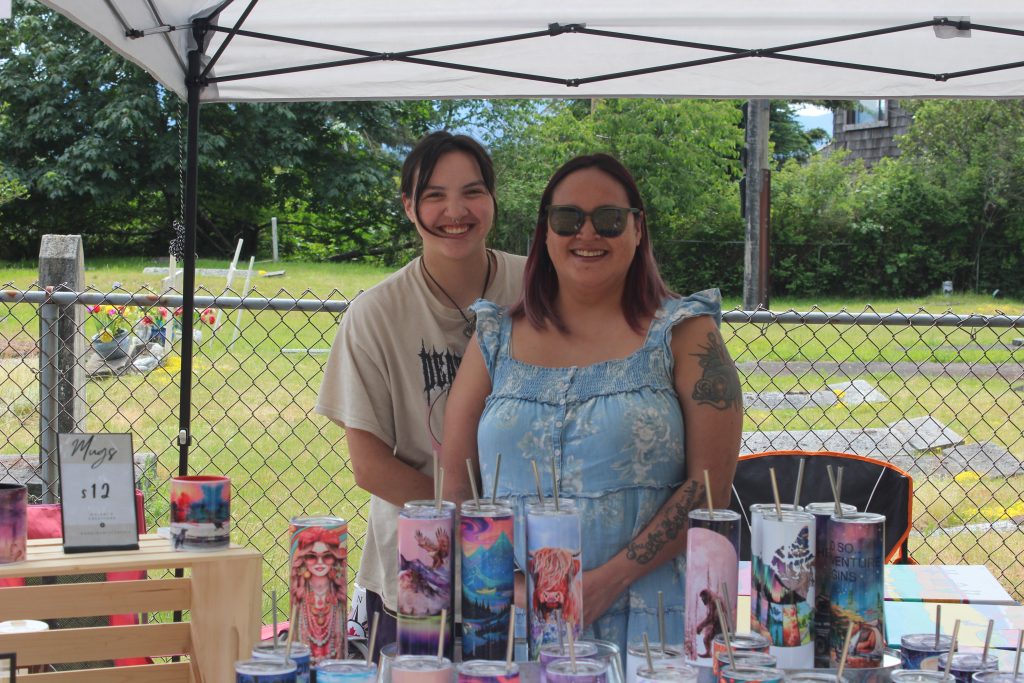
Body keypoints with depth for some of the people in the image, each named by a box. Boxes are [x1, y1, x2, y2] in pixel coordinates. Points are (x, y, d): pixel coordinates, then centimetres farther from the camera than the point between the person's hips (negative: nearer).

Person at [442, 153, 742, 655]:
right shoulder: (497, 339, 9)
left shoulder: (683, 335, 2)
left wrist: (611, 580, -14)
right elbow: (455, 483, 7)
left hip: (645, 618, -2)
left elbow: (710, 484, -6)